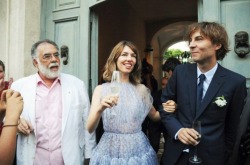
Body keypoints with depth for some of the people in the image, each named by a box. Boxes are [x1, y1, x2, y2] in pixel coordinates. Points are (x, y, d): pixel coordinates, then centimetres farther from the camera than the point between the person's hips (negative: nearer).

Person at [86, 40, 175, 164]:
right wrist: (100, 109, -26)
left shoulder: (141, 89, 0)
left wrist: (165, 110, -6)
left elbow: (154, 115, 14)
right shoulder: (101, 89, -4)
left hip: (138, 150, 2)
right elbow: (90, 129, -9)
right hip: (110, 151, -1)